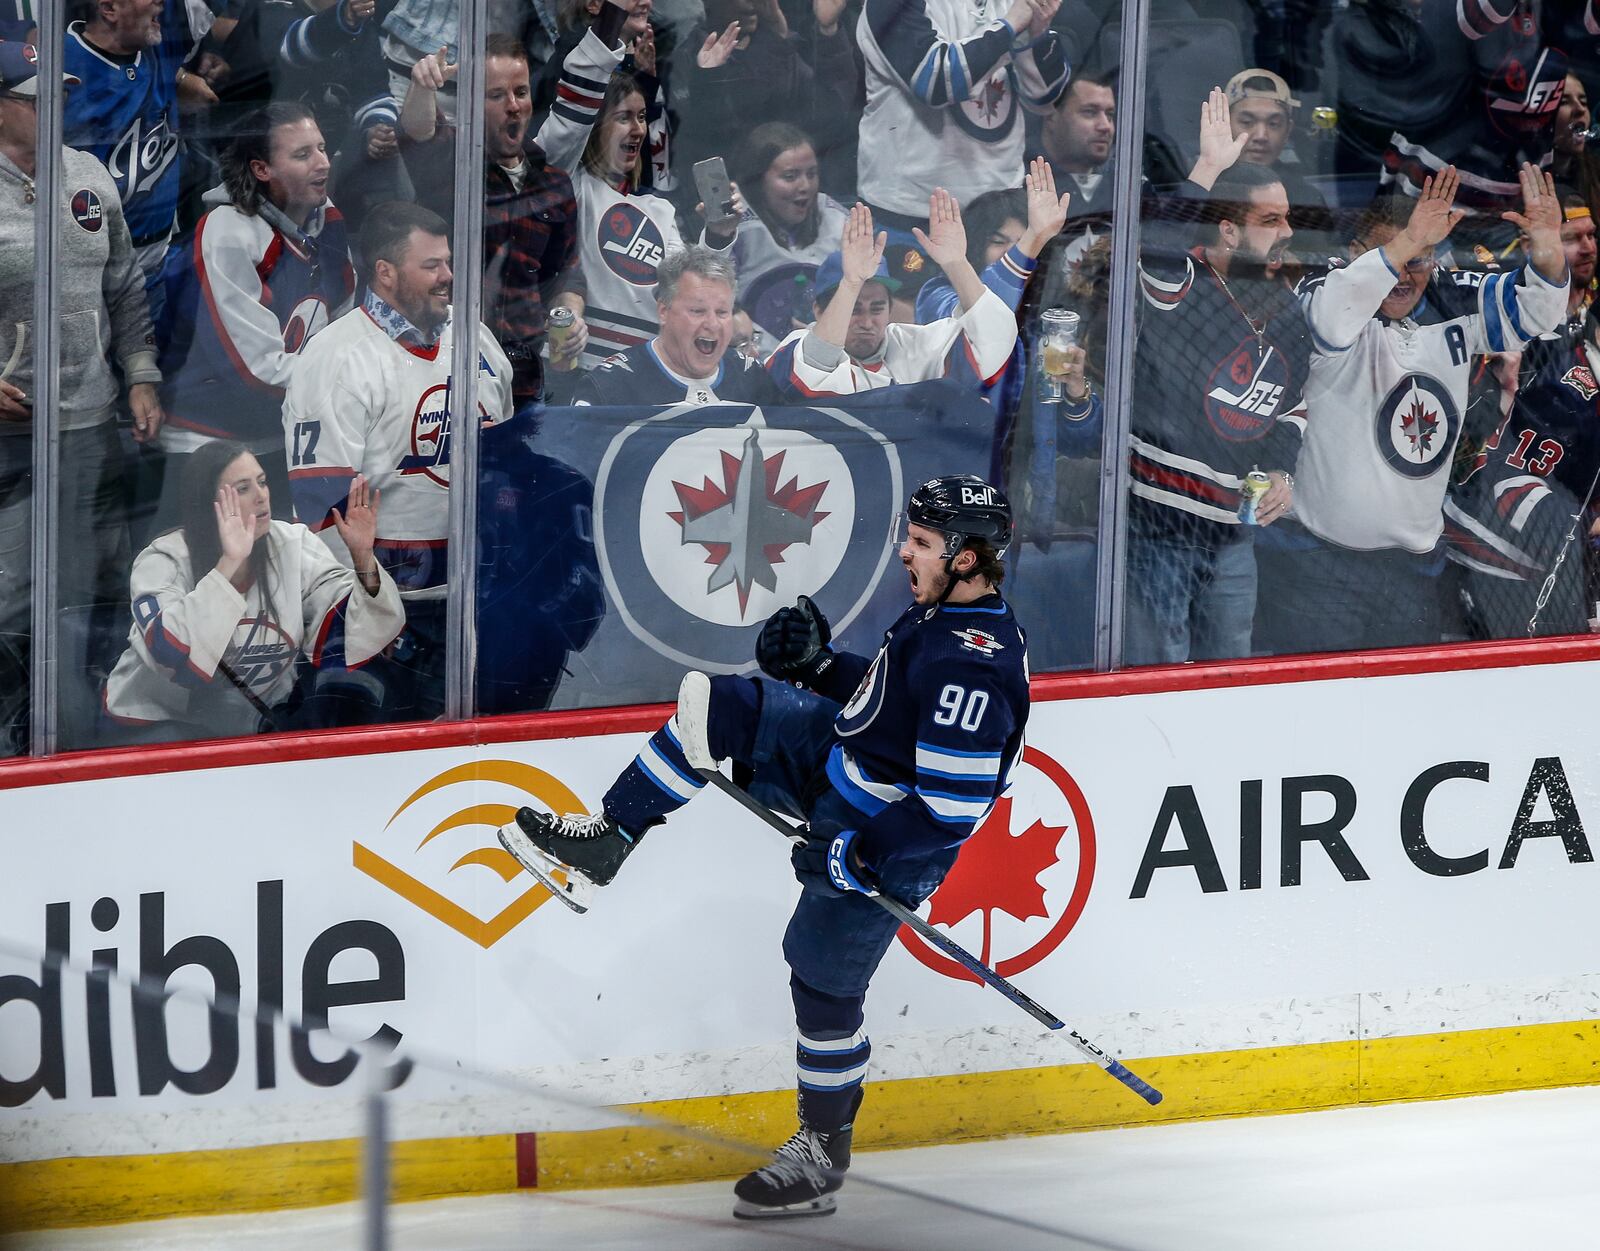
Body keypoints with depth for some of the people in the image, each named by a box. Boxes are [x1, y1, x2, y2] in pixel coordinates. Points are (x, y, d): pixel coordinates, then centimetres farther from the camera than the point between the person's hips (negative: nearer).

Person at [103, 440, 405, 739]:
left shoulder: (294, 545, -6)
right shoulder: (164, 562, -17)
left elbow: (352, 645, -11)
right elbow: (173, 654, -36)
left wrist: (362, 557, -24)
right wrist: (229, 563, -38)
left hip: (262, 715, 6)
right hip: (164, 721, -6)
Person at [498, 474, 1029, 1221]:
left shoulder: (972, 669, -33)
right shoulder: (943, 613, -1)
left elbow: (952, 810, -34)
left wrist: (864, 851, -28)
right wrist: (821, 666, 3)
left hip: (887, 847, -10)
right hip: (837, 761, 10)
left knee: (823, 984, -1)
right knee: (714, 704, 4)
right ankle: (607, 841, 11)